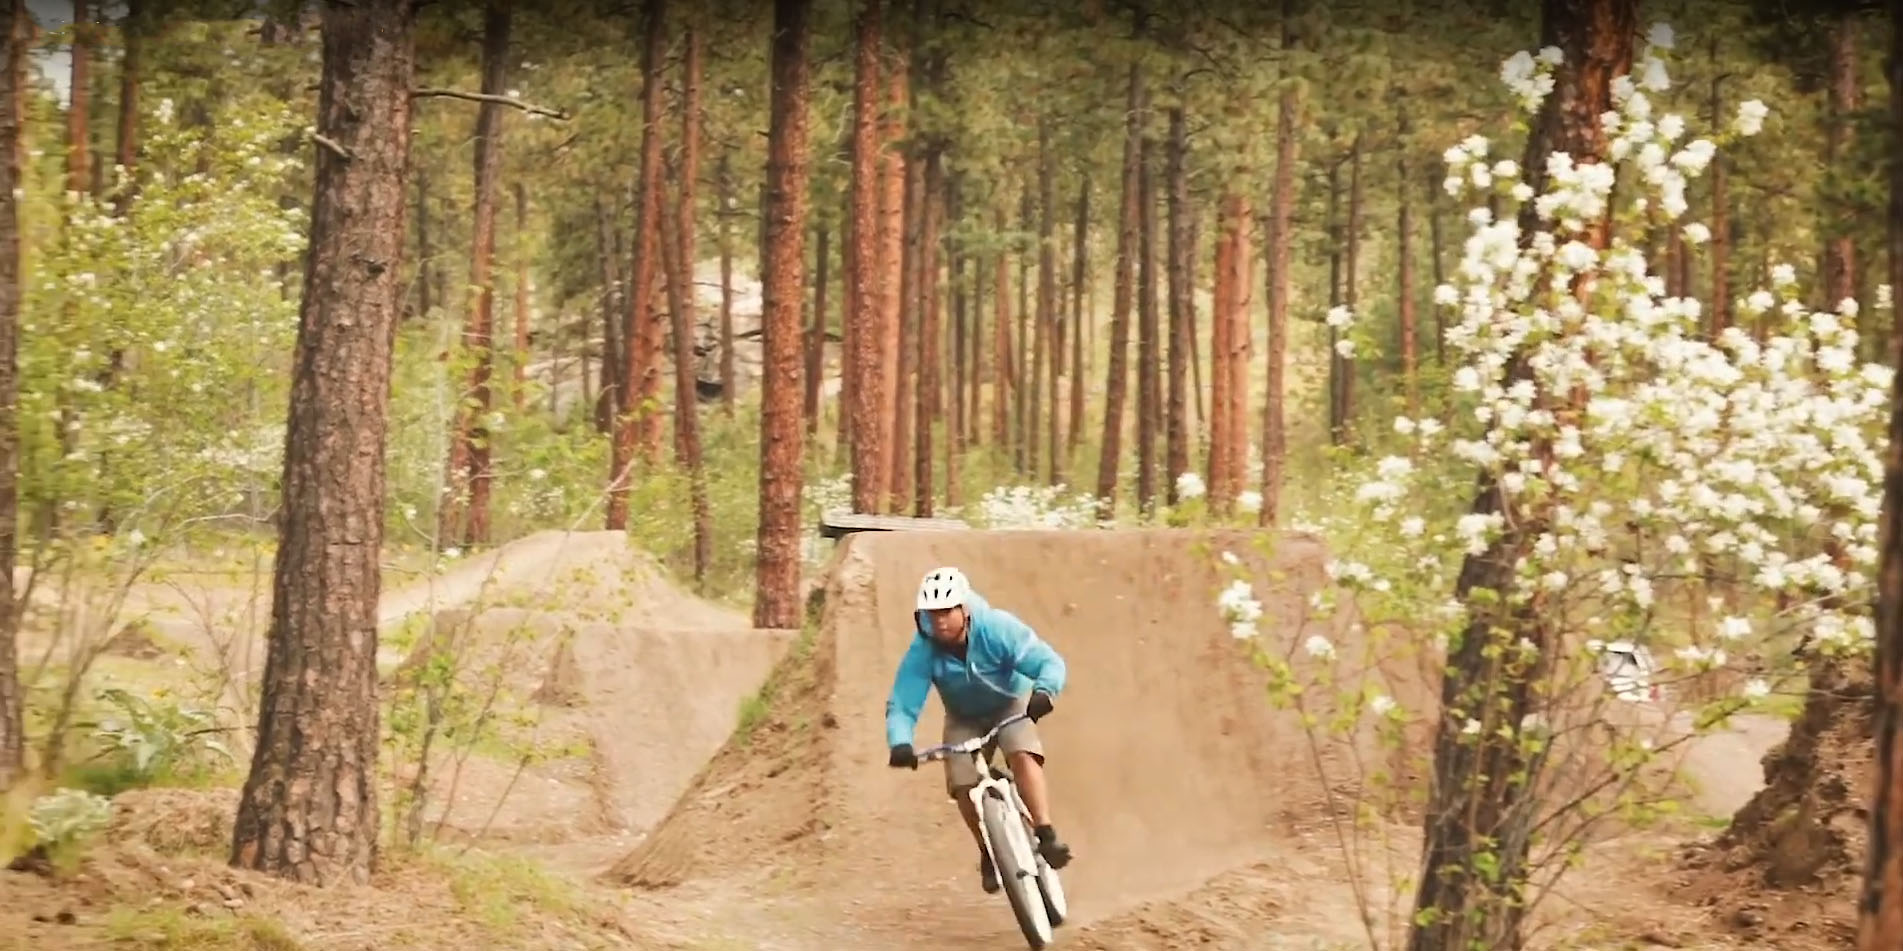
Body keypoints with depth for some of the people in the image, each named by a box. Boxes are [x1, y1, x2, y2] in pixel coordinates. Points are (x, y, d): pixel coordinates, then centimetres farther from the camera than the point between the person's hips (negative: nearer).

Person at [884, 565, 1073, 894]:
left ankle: (1047, 836, -30)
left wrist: (1044, 692, -56)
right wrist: (900, 743, -48)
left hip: (1011, 704, -2)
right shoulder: (922, 651, -28)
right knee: (963, 785, -15)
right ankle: (989, 854, 8)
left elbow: (1050, 662, -34)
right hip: (964, 718, 2)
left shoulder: (998, 629, -31)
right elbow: (901, 704, -28)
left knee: (1023, 755, -30)